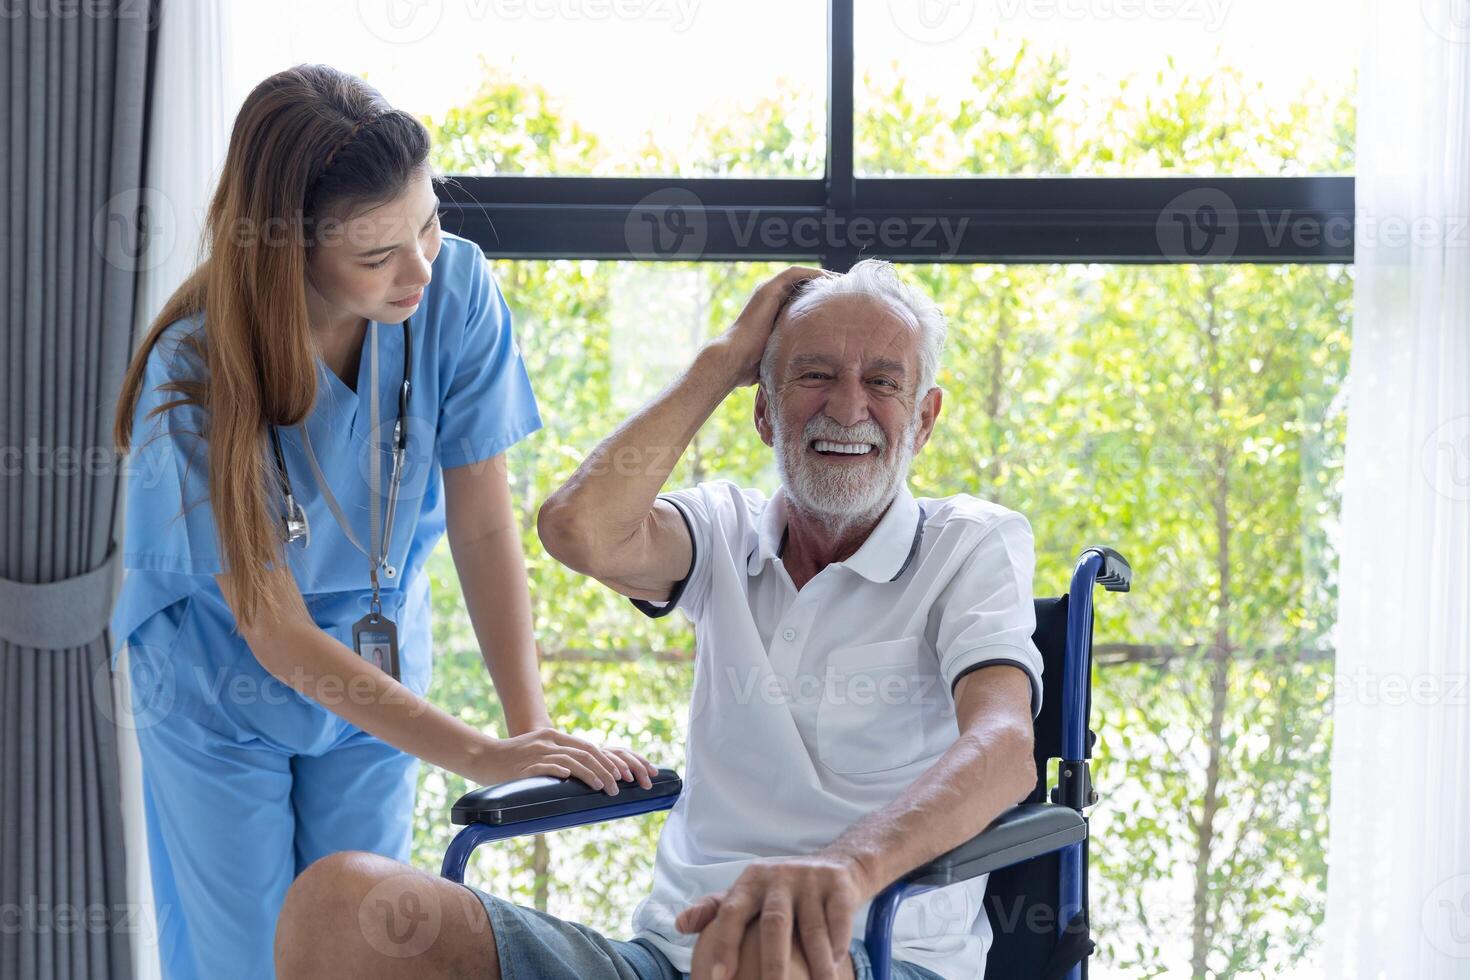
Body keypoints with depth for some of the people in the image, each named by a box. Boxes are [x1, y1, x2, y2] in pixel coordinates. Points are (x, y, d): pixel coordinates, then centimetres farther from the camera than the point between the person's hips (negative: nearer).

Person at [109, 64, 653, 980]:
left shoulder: (456, 289, -22)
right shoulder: (195, 375, -30)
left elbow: (484, 525, -16)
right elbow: (278, 636, -27)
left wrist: (534, 725, -27)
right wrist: (482, 756, -33)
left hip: (379, 671, 3)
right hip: (222, 694, -3)